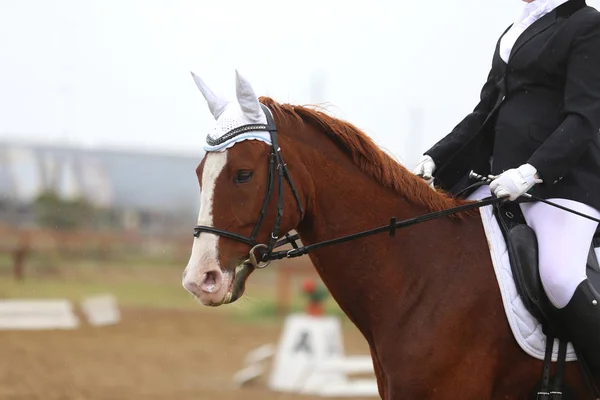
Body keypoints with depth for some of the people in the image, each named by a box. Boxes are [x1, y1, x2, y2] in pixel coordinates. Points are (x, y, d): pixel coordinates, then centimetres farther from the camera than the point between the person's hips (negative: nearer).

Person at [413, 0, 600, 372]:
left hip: (563, 178, -9)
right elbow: (483, 116, 24)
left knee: (560, 278, -31)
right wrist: (434, 159, 9)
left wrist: (532, 171, -26)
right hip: (501, 179, 9)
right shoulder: (513, 34, 22)